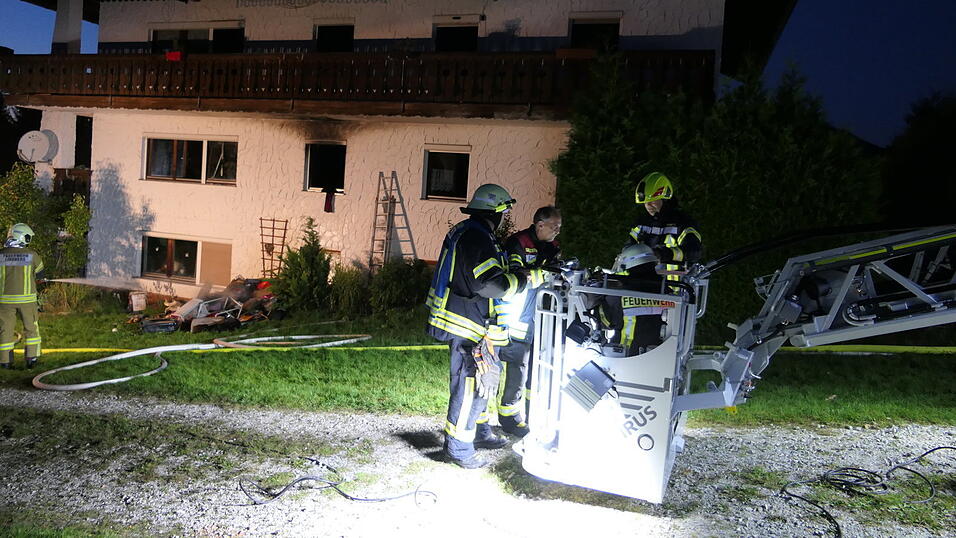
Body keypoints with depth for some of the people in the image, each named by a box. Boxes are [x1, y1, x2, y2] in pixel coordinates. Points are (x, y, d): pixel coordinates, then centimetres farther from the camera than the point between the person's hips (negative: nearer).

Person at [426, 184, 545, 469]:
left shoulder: (466, 232, 15)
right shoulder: (475, 238, -20)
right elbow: (492, 283, -28)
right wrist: (534, 277, -19)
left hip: (471, 325, 11)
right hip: (469, 327, -11)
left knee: (481, 381, 22)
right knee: (471, 384, -4)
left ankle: (479, 431, 36)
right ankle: (458, 447, 6)